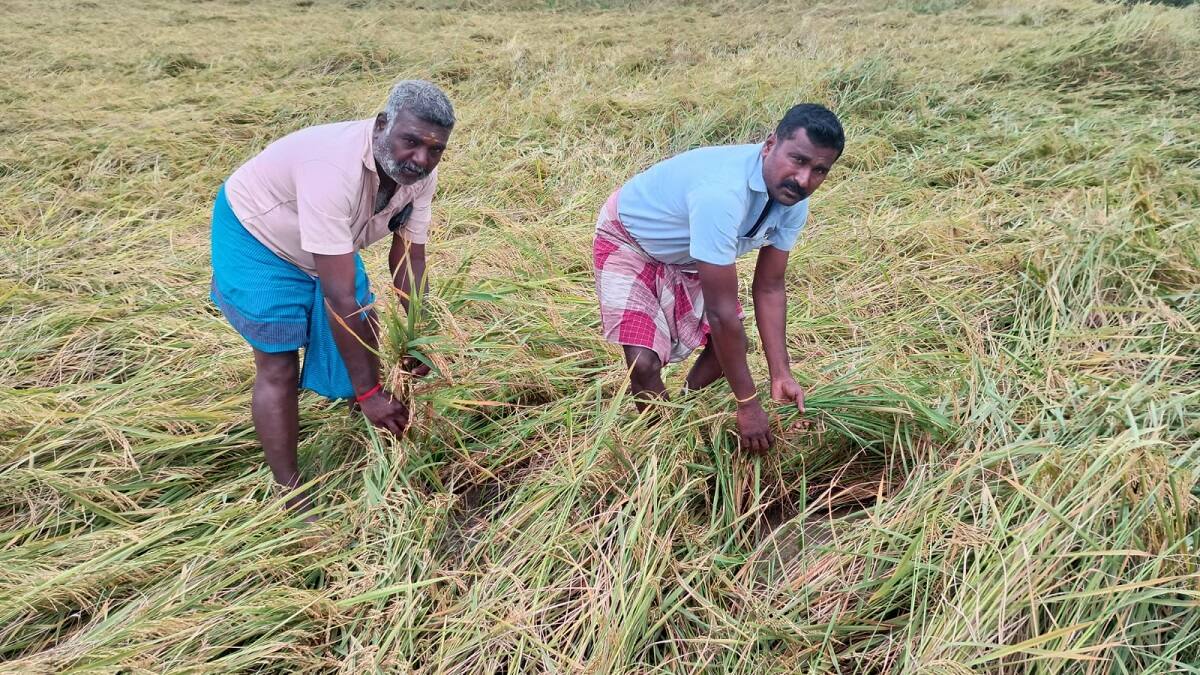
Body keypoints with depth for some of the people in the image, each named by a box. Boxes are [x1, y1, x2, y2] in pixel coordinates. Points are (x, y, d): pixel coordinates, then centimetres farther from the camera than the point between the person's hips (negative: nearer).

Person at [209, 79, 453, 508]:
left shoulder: (420, 172, -20)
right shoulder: (334, 170, -43)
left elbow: (409, 257, -10)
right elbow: (339, 298, -42)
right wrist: (368, 393, -38)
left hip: (328, 239, 7)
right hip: (256, 236, -7)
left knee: (365, 335, 12)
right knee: (279, 367, -9)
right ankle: (290, 495, 3)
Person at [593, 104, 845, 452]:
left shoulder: (793, 200, -18)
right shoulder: (722, 192, -43)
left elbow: (769, 289, -9)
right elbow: (721, 311, -39)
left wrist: (781, 375, -15)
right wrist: (748, 404, -30)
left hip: (688, 253, 7)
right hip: (629, 240, -7)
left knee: (730, 346, 7)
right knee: (644, 361, -19)